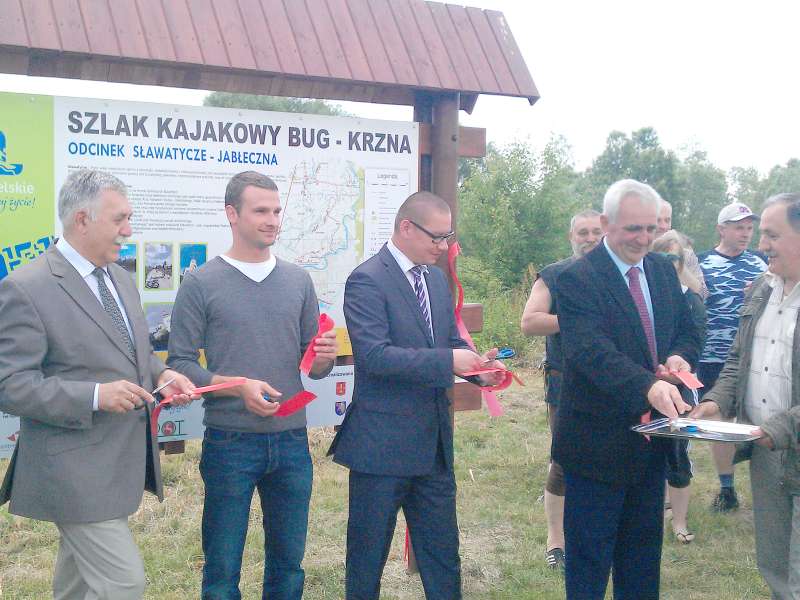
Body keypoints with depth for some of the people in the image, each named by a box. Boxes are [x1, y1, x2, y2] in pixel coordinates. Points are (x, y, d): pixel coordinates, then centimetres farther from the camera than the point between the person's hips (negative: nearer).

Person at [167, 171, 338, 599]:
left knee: (288, 562, 14)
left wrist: (324, 358, -10)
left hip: (291, 440, 4)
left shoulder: (298, 281, 9)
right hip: (230, 442, -4)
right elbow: (179, 364, -6)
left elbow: (312, 364, 13)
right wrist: (238, 386, -20)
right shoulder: (201, 283, -3)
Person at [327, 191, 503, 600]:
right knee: (368, 557, 9)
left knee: (443, 556, 15)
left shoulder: (437, 279, 10)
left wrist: (478, 365, -4)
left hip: (434, 442, 7)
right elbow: (374, 355, -24)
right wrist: (447, 361, -27)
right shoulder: (367, 280, -15)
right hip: (383, 443, -7)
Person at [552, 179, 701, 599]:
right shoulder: (577, 280, -18)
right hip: (599, 440, -7)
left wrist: (680, 356, -11)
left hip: (653, 435, 7)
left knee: (643, 549, 21)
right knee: (589, 555, 7)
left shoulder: (663, 270, 6)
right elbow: (593, 353, -30)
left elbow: (687, 331, 14)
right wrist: (648, 387, -46)